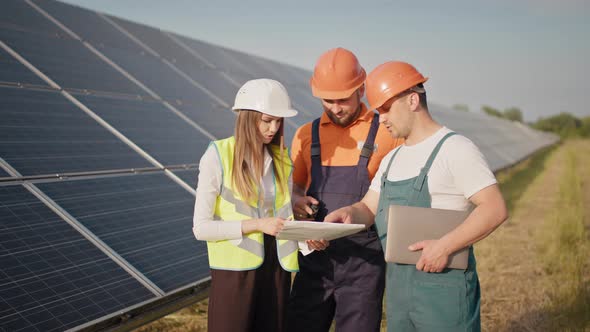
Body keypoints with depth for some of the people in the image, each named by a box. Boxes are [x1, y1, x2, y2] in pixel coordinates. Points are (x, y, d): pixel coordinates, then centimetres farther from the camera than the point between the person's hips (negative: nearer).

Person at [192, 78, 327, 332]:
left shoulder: (280, 158, 7)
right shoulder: (218, 156, -10)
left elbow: (283, 216, 12)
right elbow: (201, 227, -11)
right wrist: (257, 224, -19)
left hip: (276, 267, 5)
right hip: (235, 270, -5)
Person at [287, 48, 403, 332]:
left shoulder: (385, 133, -1)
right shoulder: (307, 135, 9)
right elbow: (293, 186, 20)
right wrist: (295, 201, -3)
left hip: (364, 257, -3)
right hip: (315, 256, 3)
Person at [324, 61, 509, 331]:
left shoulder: (455, 148, -9)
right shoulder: (392, 159, 17)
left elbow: (495, 209, -17)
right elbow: (368, 209, 15)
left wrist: (445, 246, -25)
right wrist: (347, 213, -7)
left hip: (444, 283, -7)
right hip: (398, 287, 8)